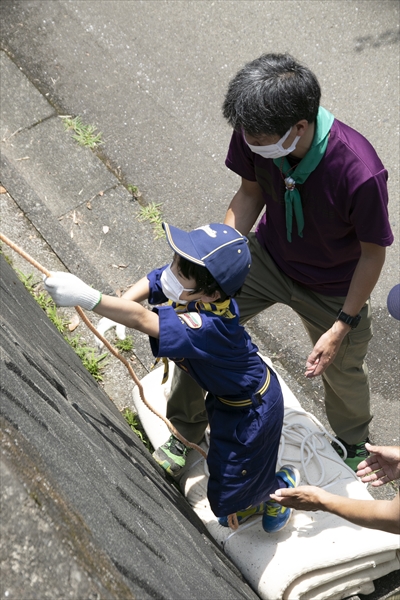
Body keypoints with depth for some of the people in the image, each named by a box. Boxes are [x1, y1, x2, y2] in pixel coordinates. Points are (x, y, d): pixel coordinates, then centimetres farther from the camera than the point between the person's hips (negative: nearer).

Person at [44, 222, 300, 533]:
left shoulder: (211, 327, -44)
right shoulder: (188, 288, -20)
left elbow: (142, 320, -54)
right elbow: (150, 282, -1)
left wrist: (87, 298, -61)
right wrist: (116, 311, -15)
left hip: (251, 410, -8)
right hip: (226, 393, 8)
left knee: (229, 498, 7)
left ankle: (281, 487, 35)